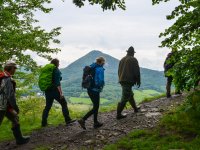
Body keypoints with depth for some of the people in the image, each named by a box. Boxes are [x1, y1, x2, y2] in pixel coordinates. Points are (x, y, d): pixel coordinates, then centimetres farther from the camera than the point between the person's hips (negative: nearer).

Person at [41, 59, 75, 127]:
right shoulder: (57, 71, -10)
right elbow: (57, 83, -17)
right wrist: (61, 92, -17)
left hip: (47, 91, 7)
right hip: (55, 90, -7)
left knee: (47, 106, 14)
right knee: (64, 104, 6)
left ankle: (44, 122, 13)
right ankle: (68, 120, 8)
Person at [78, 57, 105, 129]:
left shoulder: (92, 67, 8)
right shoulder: (100, 69, -15)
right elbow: (101, 81, -24)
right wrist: (101, 87, -5)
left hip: (89, 90, 8)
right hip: (95, 90, -8)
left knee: (96, 106, 19)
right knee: (95, 108, 2)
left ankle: (96, 123, 25)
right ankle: (83, 120, -8)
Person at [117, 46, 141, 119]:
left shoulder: (122, 59, 13)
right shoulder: (133, 60, -7)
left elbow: (119, 71, 19)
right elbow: (136, 71, -8)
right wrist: (138, 81, 1)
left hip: (122, 80, 8)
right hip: (128, 81, -8)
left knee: (130, 95, 23)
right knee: (125, 98, -6)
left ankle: (135, 108, 38)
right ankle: (118, 114, -6)